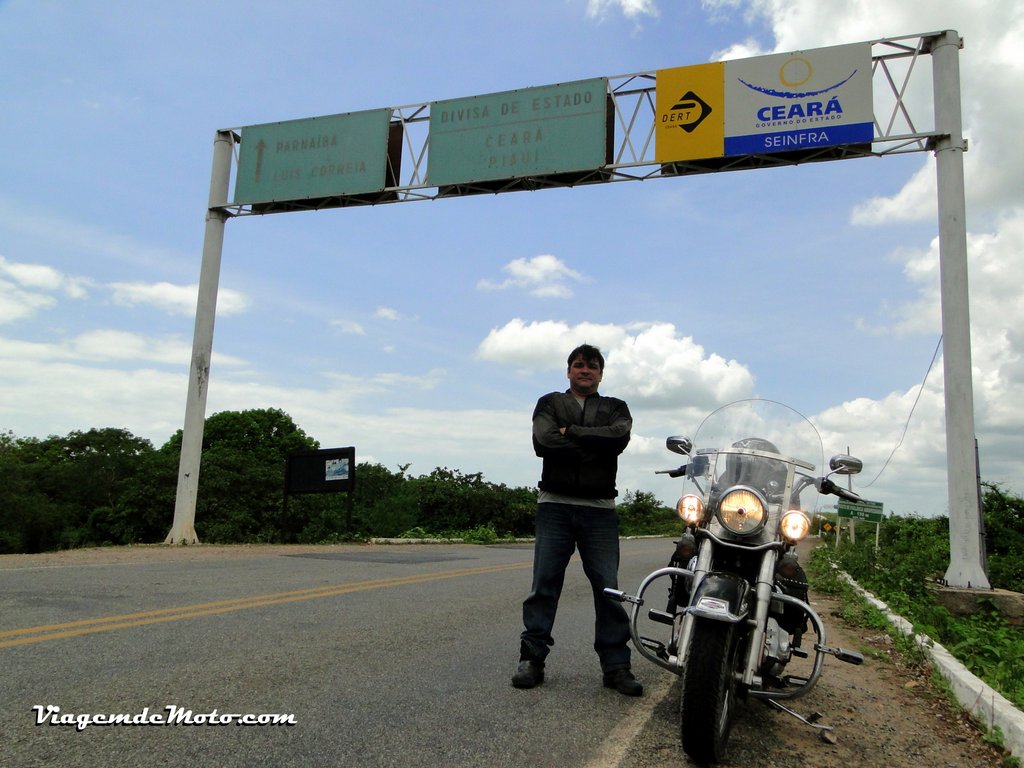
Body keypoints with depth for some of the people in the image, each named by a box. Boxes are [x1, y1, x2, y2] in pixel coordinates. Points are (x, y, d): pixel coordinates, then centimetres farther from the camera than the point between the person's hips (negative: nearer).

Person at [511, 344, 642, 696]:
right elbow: (543, 442, -8)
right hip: (555, 506, -1)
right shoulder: (550, 403, 13)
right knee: (543, 585, -1)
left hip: (600, 508, 1)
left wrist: (570, 432, -6)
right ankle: (532, 658, 6)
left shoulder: (615, 408, 16)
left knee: (608, 588, -1)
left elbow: (620, 437, -8)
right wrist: (594, 447, -7)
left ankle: (616, 665, 7)